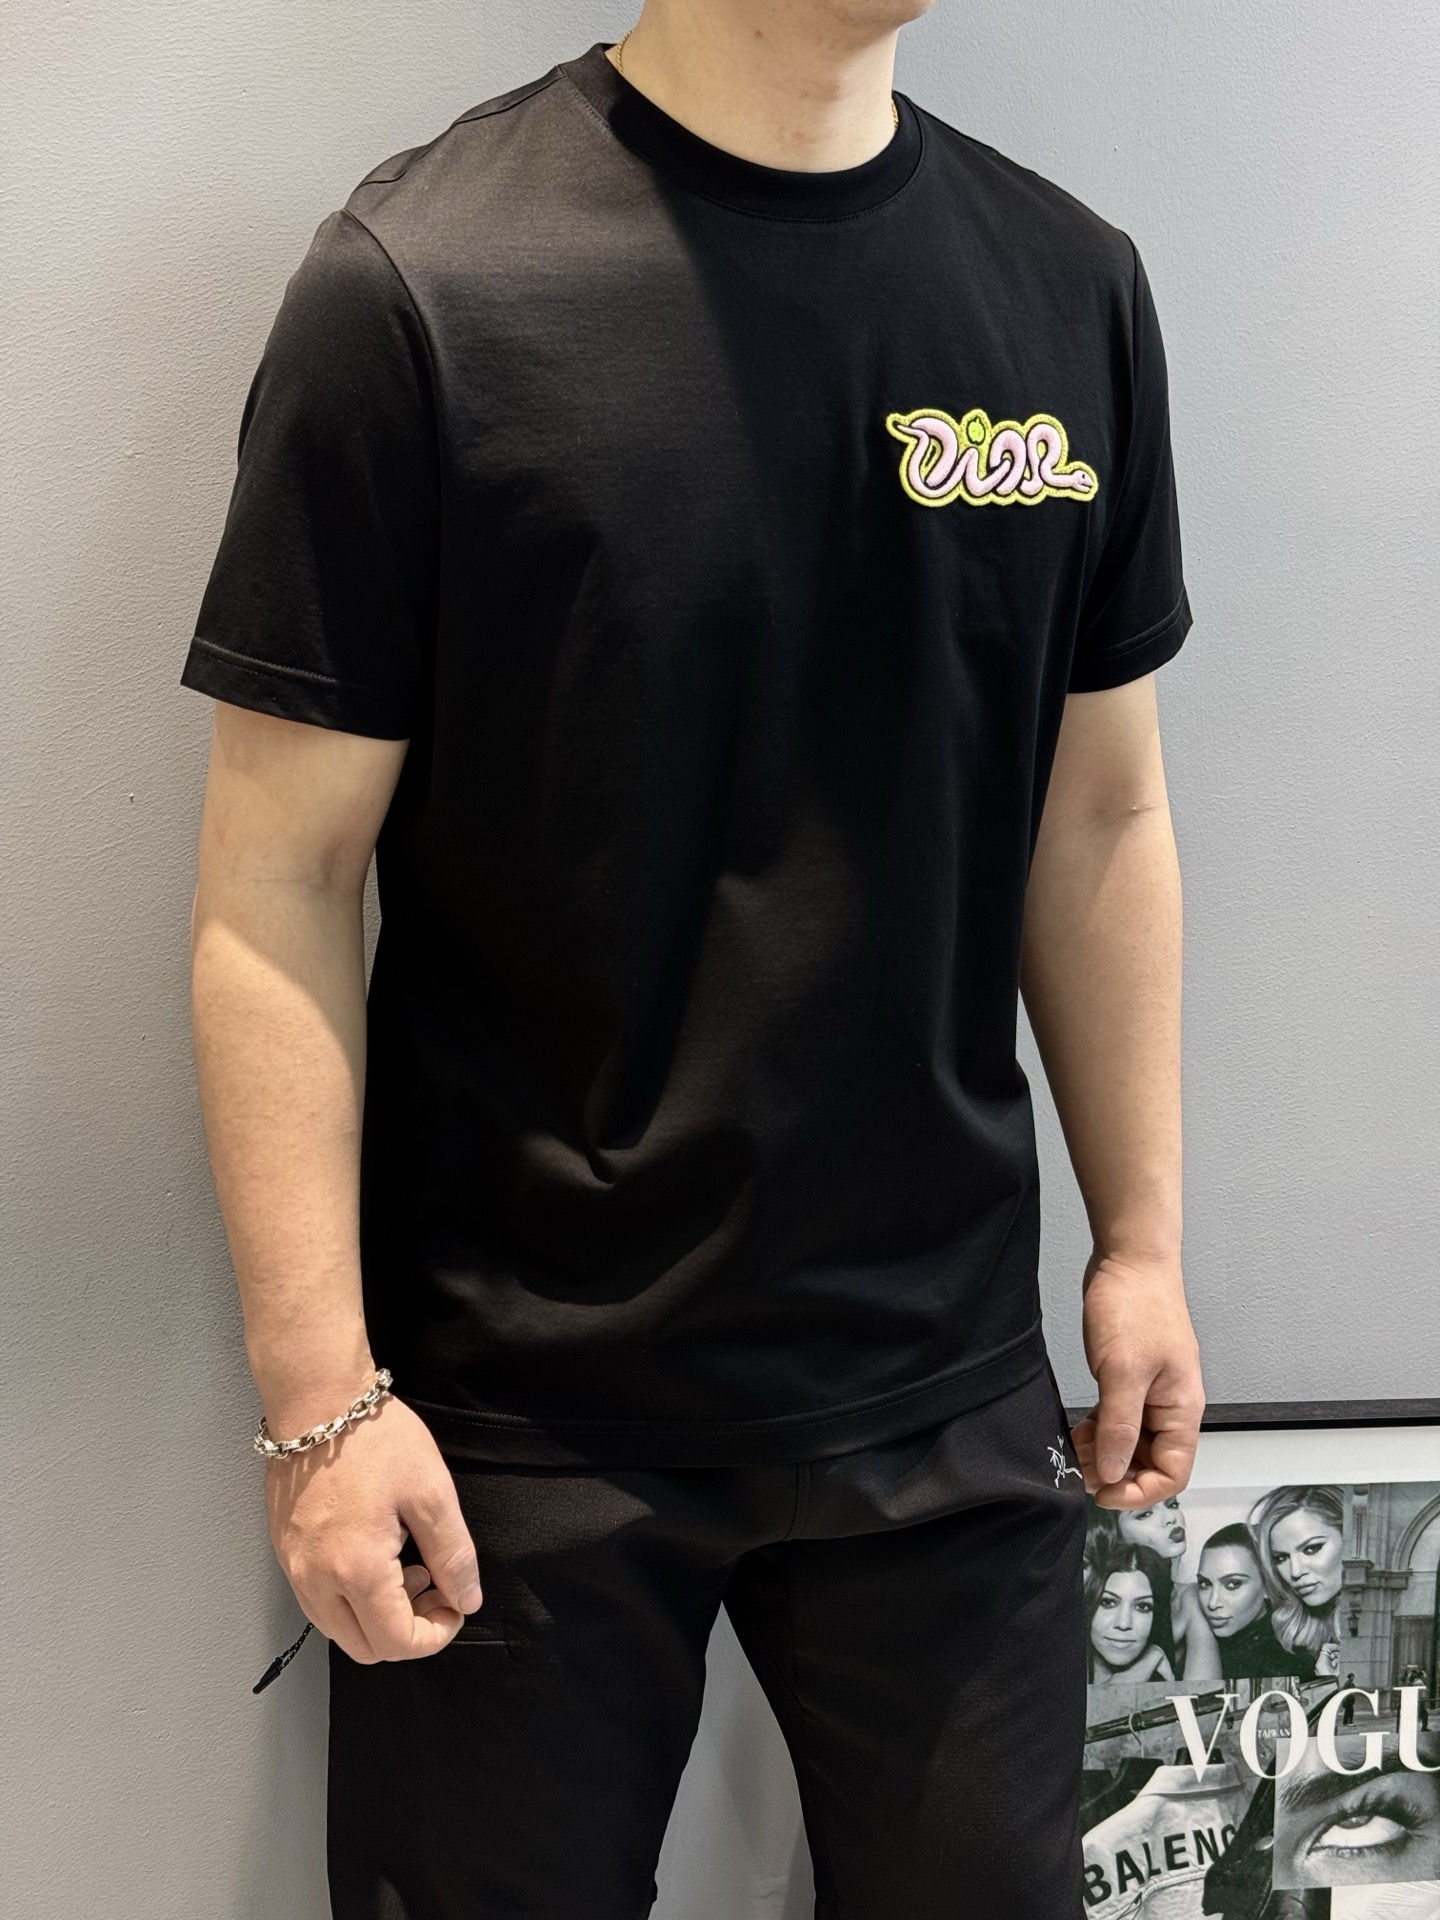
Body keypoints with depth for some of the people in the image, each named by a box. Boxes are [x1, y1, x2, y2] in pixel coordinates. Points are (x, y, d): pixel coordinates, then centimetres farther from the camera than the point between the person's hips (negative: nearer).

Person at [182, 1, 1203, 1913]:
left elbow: (1098, 812, 9)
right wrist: (322, 1394, -12)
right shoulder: (419, 282, -12)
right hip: (521, 1407, -3)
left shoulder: (1073, 286, 2)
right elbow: (278, 883, -11)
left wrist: (1141, 1238, 10)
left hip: (947, 1386, 4)